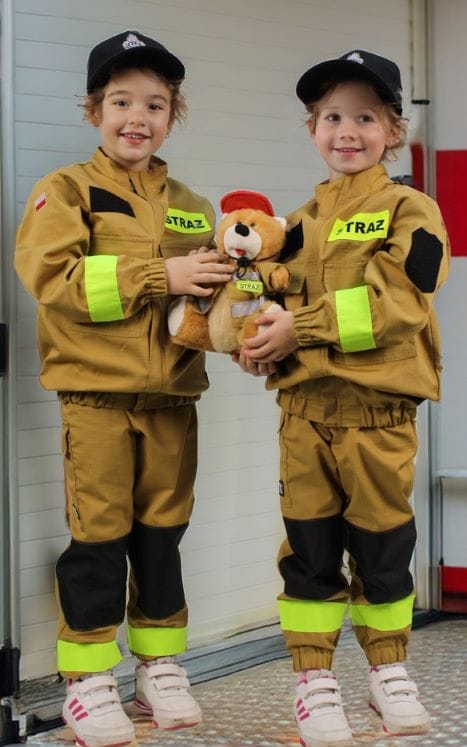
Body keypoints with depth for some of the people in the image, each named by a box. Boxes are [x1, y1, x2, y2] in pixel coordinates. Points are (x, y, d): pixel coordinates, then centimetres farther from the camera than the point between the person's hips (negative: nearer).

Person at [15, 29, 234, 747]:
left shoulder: (190, 206, 15)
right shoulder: (67, 190, -1)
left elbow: (209, 294, 18)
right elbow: (53, 276, -15)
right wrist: (159, 276, -18)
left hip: (172, 392, 5)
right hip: (96, 392, -4)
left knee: (162, 534, 11)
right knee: (99, 535, -1)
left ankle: (159, 666, 23)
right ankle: (87, 679, 8)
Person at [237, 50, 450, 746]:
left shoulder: (410, 211, -1)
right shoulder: (301, 221, 14)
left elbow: (393, 302, -13)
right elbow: (284, 296, 15)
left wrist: (302, 326, -17)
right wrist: (263, 338, -8)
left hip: (379, 408, -3)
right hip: (305, 407, 4)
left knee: (382, 543, 7)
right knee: (309, 545, 5)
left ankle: (388, 669, 24)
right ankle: (314, 678, 15)